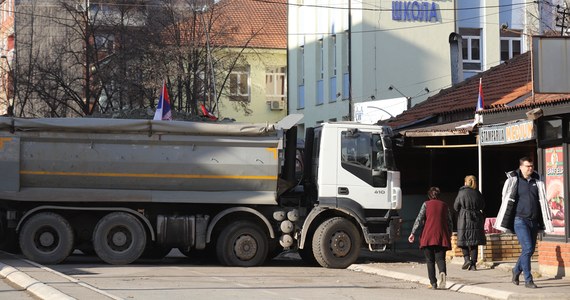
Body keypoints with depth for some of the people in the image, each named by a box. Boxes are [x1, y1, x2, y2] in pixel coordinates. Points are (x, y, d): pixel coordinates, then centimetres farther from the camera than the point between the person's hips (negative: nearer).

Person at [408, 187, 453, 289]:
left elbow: (419, 219, -3)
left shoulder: (426, 204, 5)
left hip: (428, 236, -2)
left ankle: (433, 283, 1)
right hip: (441, 236, 2)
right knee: (440, 258, 0)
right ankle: (443, 272, -31)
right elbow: (450, 222, 13)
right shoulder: (444, 205, 13)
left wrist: (413, 233, -2)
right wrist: (449, 236, 24)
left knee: (430, 260, 6)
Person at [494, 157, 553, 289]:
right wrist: (504, 224, -3)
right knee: (527, 248, -13)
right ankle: (528, 280, -7)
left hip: (534, 221, 5)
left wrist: (546, 221, 9)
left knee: (530, 250, 10)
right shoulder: (514, 180, -3)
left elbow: (542, 202, 13)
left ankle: (516, 270, 34)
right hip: (520, 220, -5)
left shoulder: (537, 181, 9)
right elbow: (507, 201, -2)